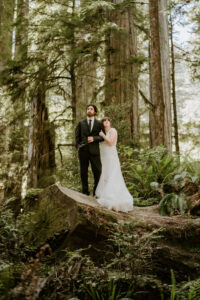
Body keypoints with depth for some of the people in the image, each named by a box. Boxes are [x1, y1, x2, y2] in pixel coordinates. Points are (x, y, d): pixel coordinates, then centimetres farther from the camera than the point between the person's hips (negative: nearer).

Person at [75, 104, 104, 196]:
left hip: (94, 151, -1)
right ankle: (85, 192, 13)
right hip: (83, 151, 1)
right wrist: (78, 146, -1)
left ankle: (96, 193, 10)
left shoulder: (99, 123, 8)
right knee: (83, 172, 4)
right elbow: (77, 136, 13)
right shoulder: (81, 123, 12)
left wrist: (94, 138, -13)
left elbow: (103, 137, 3)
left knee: (97, 172, -1)